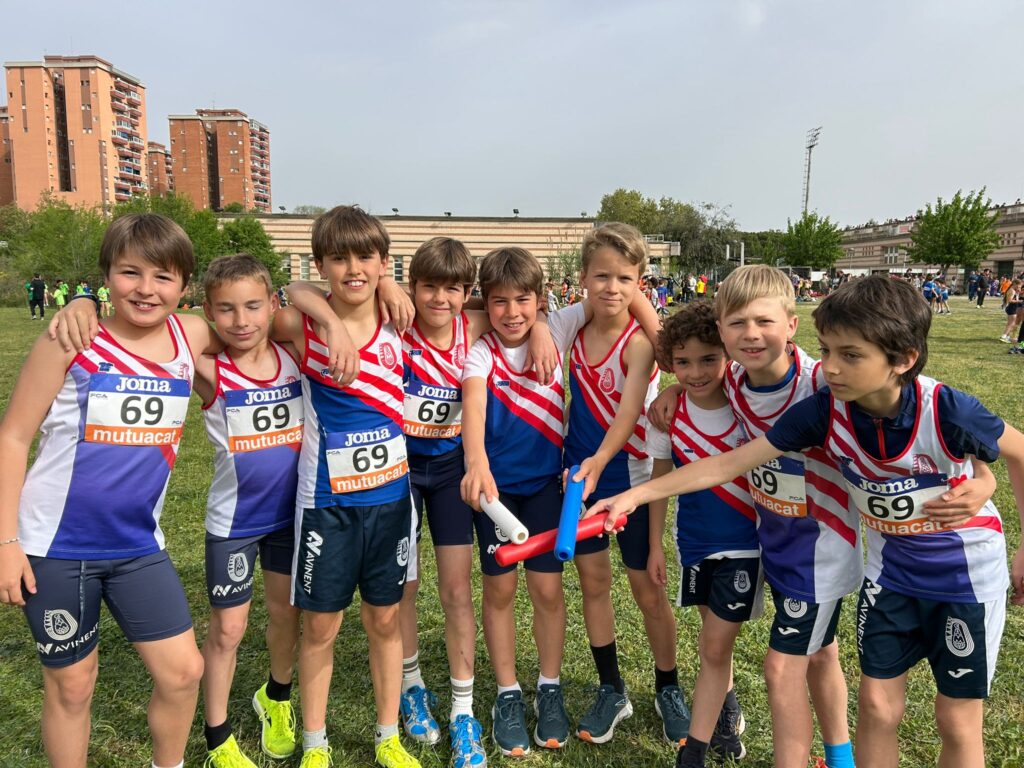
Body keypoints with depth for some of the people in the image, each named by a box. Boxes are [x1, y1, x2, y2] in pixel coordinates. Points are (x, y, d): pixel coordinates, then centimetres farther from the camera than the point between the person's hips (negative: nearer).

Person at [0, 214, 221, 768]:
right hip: (57, 546, -3)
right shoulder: (71, 339, -12)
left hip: (137, 546, 3)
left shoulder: (190, 337, -2)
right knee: (71, 684, 12)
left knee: (183, 671, 7)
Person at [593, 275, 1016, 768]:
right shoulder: (825, 410, -22)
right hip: (890, 566, 2)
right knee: (876, 705, 7)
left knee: (957, 719, 9)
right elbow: (729, 463, -20)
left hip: (966, 567, -2)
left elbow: (1017, 454, -10)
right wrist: (636, 495, -25)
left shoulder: (946, 410, -30)